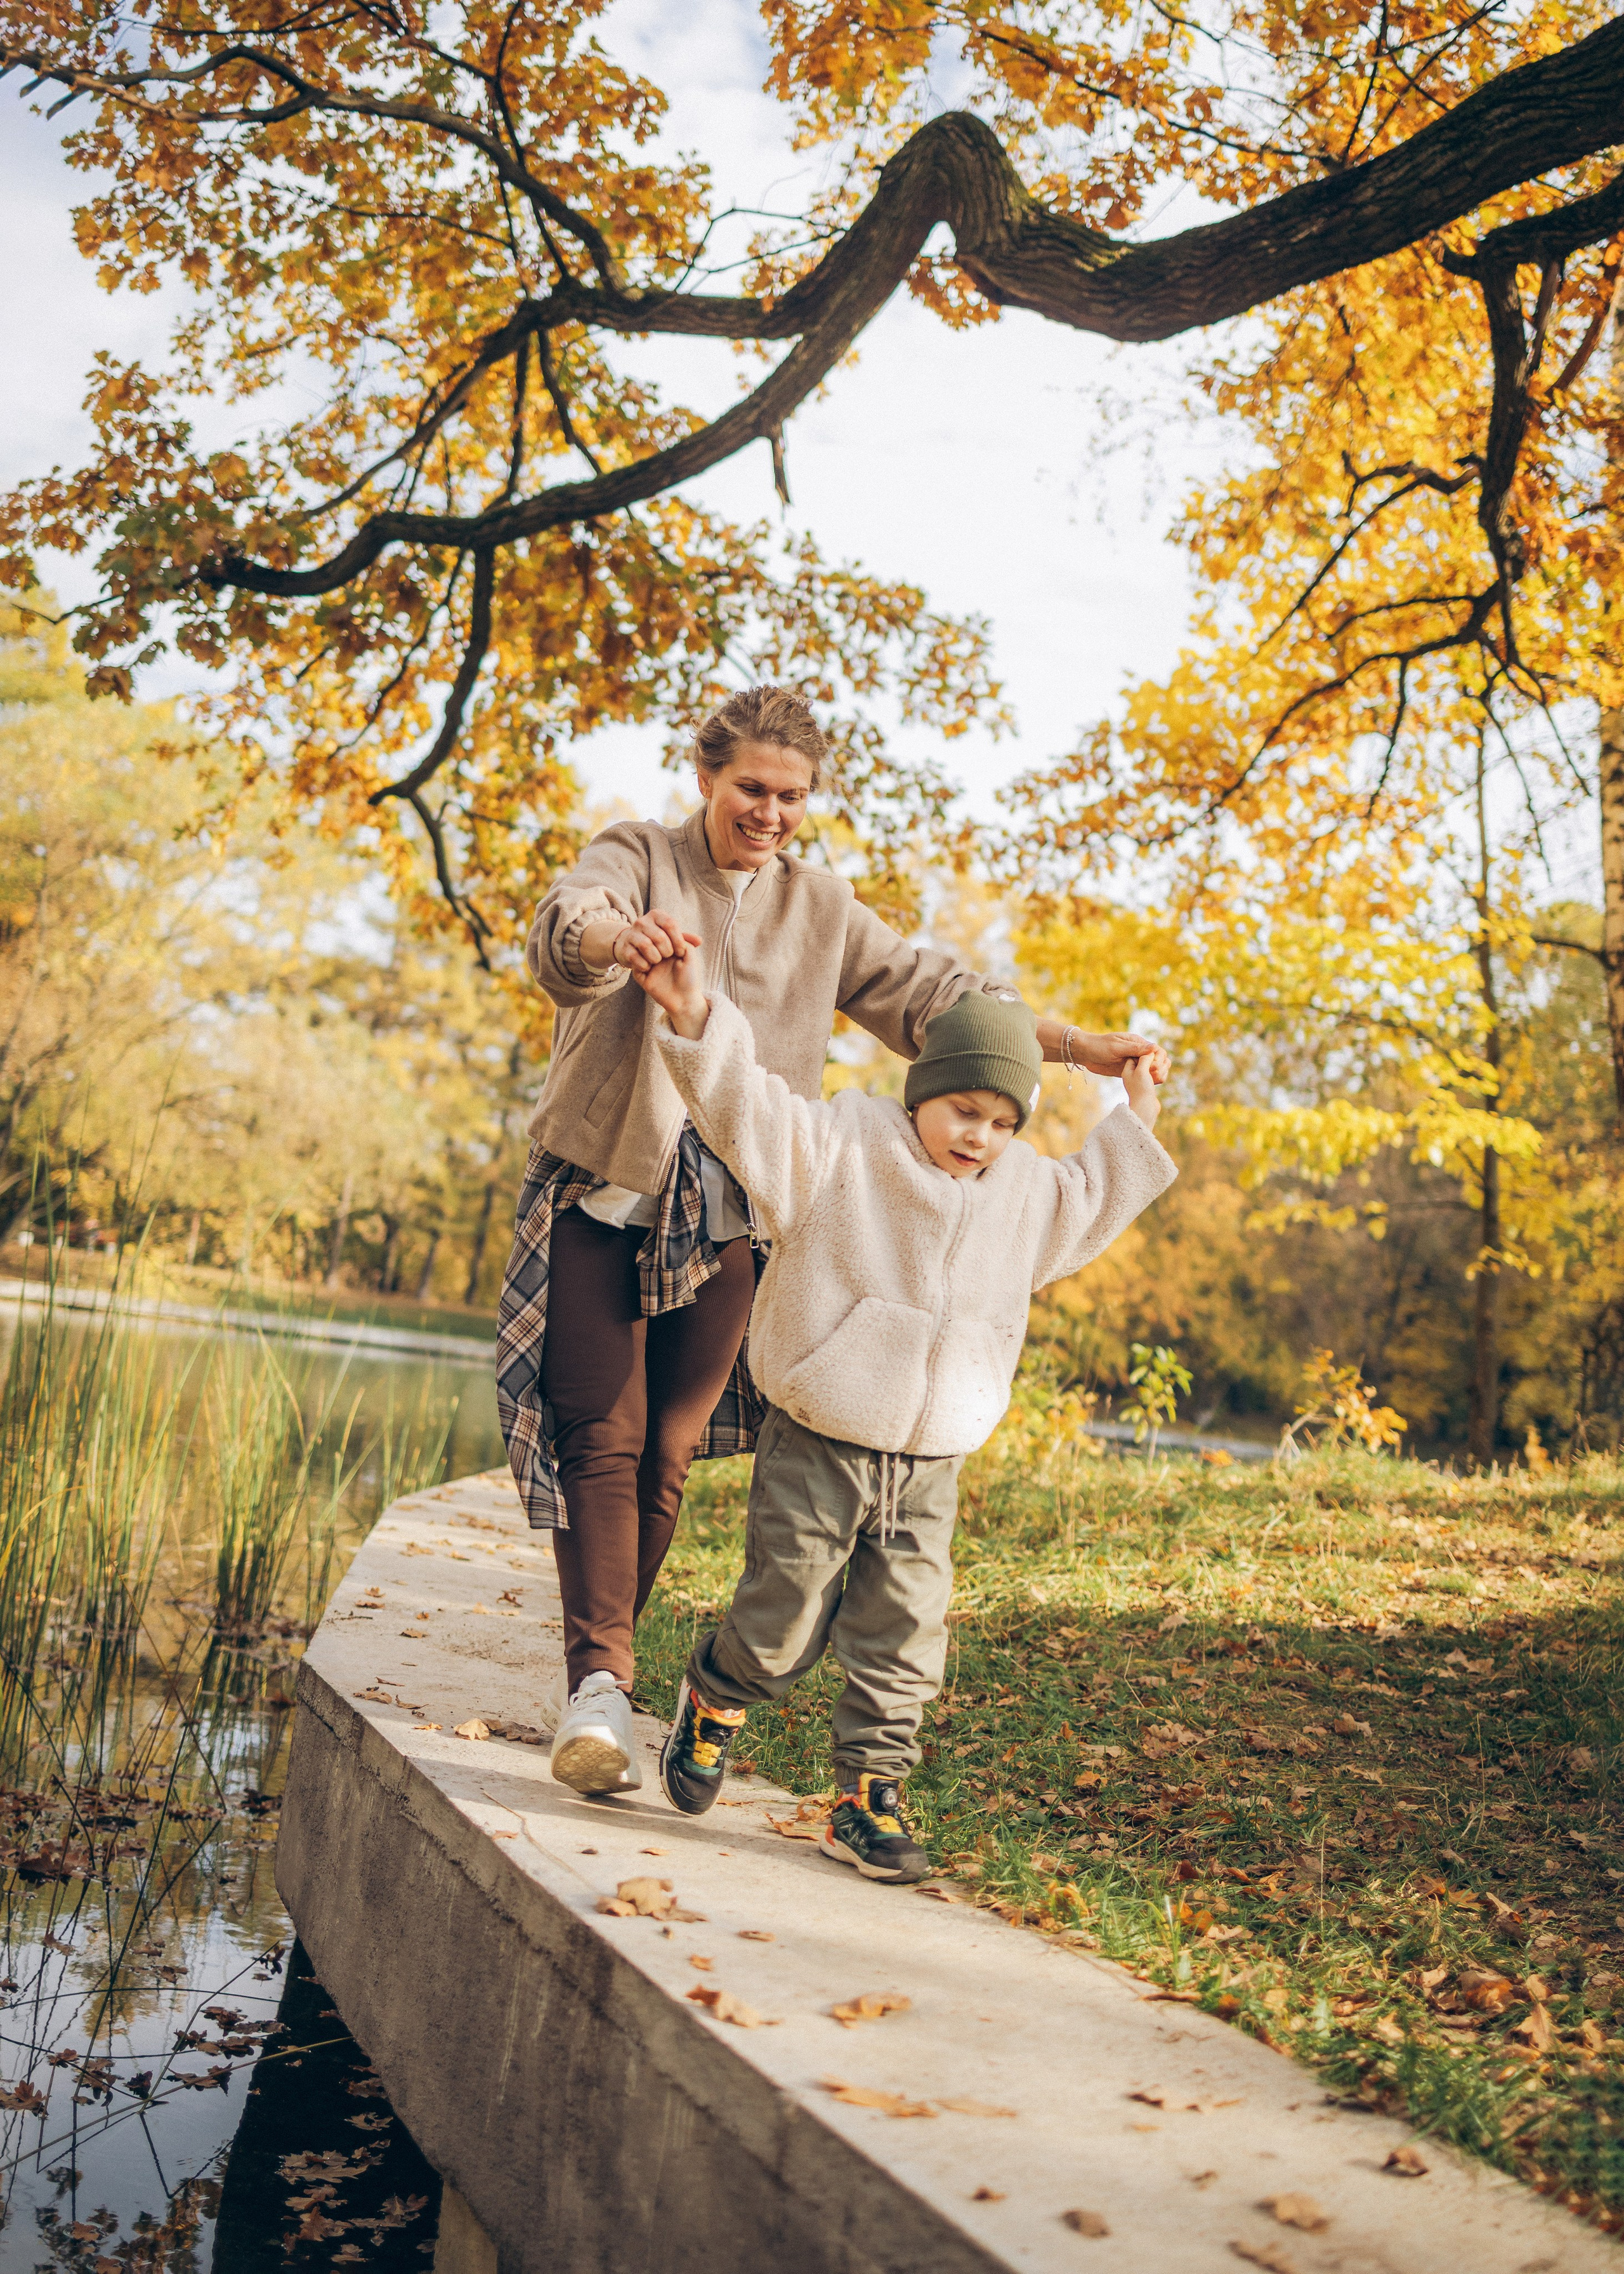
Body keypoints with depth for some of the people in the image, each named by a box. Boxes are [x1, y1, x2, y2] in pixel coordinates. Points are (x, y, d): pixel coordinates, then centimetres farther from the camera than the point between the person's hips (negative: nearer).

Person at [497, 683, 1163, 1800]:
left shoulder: (820, 909, 11)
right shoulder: (637, 857, -2)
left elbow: (932, 993, 11)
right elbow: (564, 926, -24)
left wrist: (1078, 1047, 2)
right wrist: (621, 937, -49)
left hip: (727, 1217, 3)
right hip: (603, 1195, -3)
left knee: (669, 1451, 5)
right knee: (603, 1437, -10)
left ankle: (601, 1663, 19)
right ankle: (598, 1680, -12)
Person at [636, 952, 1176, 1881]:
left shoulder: (1025, 1190, 8)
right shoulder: (841, 1149, -10)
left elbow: (1091, 1202, 28)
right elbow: (748, 1109, -22)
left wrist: (1135, 1121, 26)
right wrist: (694, 1020, -37)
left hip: (928, 1468, 4)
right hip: (816, 1453, -4)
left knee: (904, 1638, 3)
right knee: (786, 1623, 3)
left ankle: (870, 1794, 17)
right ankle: (715, 1698, 34)